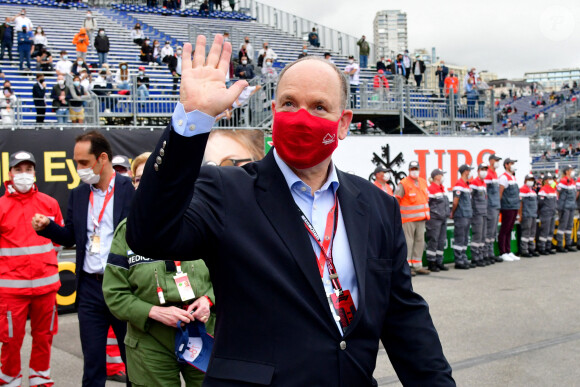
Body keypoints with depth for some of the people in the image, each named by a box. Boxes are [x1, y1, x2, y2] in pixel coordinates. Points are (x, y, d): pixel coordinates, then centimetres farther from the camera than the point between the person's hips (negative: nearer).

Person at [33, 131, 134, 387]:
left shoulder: (131, 190, -7)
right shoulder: (78, 194, 9)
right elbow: (71, 237, 14)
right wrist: (47, 226, -3)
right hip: (89, 288, 4)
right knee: (92, 360, 11)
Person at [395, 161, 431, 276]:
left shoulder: (423, 182, 13)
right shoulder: (403, 184, -9)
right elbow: (396, 200, -7)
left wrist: (426, 213, 20)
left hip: (421, 218, 7)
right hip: (408, 219, -7)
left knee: (420, 242, 9)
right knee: (408, 242, -6)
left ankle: (417, 266, 16)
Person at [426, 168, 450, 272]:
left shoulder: (443, 188, 15)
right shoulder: (430, 189, -12)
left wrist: (447, 213, 19)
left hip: (443, 219, 9)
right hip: (434, 219, -9)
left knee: (442, 241, 11)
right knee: (433, 241, -5)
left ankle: (439, 262, 19)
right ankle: (431, 264, 1)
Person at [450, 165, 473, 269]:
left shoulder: (467, 185, 16)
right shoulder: (459, 184, -14)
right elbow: (455, 201, -14)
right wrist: (452, 213, -5)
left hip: (467, 216, 9)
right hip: (461, 216, -9)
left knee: (465, 240, 13)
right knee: (459, 239, -5)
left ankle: (464, 260, 19)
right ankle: (458, 262, -1)